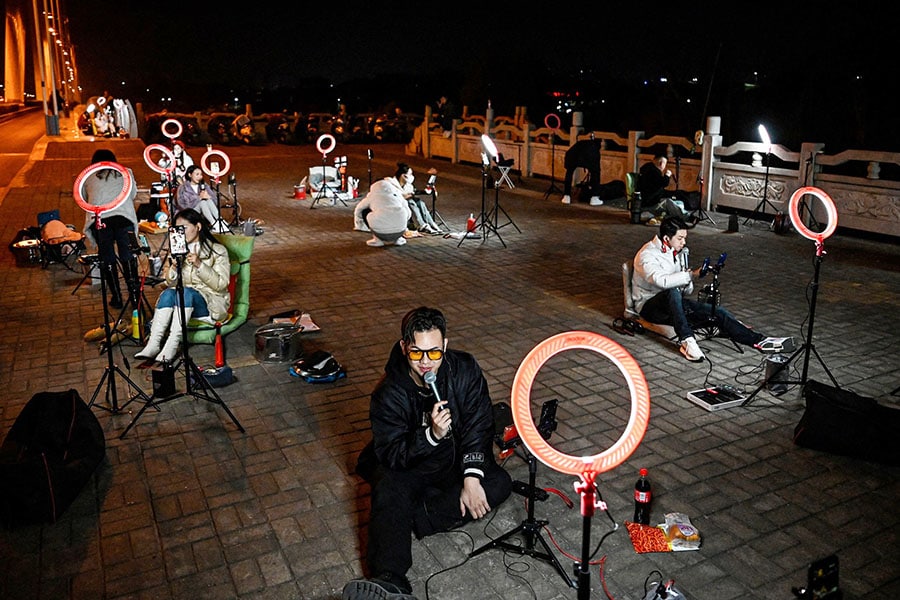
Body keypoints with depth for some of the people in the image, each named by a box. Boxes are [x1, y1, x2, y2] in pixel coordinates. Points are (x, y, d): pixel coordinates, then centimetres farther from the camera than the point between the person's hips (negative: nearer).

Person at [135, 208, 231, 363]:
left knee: (186, 292, -33)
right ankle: (153, 344, -37)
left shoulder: (217, 250, -1)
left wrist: (199, 264, -23)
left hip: (212, 303, -4)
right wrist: (174, 267, -12)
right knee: (168, 293, -27)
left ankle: (172, 346, -41)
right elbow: (170, 283, 8)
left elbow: (221, 284, -13)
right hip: (184, 300, 4)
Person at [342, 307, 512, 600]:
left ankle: (409, 519, -26)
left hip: (455, 463, 3)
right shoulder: (388, 394, -20)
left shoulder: (465, 370, -14)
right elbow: (391, 455, -23)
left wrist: (471, 478, -23)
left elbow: (478, 426, -12)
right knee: (389, 490, -33)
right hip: (406, 466, -2)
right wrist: (431, 435, -41)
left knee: (499, 483, -23)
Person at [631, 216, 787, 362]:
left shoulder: (679, 252, 10)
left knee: (717, 312, -13)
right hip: (649, 306, -7)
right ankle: (687, 341, -42)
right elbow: (661, 280, -35)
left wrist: (687, 286, -11)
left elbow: (686, 290, 13)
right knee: (672, 293, -41)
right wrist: (691, 275, -40)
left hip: (673, 303, 7)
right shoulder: (647, 254, -15)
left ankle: (758, 340, -16)